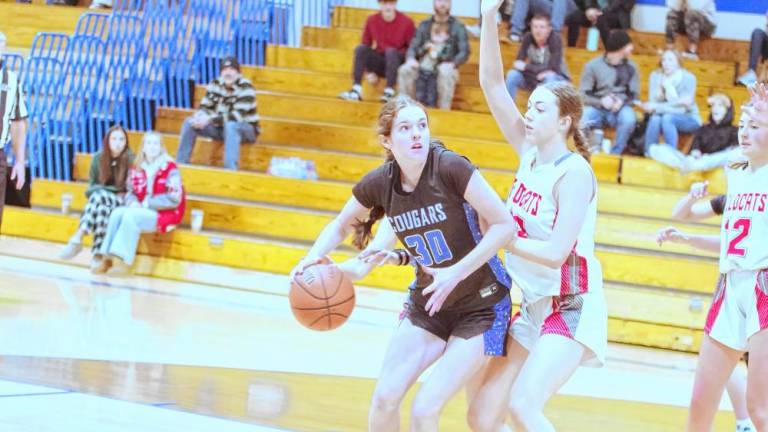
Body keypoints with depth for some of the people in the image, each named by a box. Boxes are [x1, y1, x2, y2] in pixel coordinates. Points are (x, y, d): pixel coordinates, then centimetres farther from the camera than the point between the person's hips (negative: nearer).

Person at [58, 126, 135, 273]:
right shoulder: (98, 158, 4)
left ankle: (77, 239, -43)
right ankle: (99, 256, -47)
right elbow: (92, 186, 10)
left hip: (121, 202, -2)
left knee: (100, 196, -35)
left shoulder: (130, 159, -5)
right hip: (99, 199, 2)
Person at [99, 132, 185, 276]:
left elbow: (174, 198, -15)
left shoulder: (170, 168, -11)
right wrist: (133, 203, -9)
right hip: (141, 211, 6)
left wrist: (147, 203, -16)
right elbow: (130, 192, 15)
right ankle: (108, 258, -24)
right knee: (117, 213, -20)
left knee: (131, 216, -30)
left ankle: (123, 262, -32)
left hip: (164, 214, -6)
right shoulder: (137, 168, 9)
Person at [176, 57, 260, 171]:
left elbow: (237, 116, -30)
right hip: (221, 128, 6)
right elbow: (205, 107, -1)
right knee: (189, 122, -9)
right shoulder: (215, 84, -2)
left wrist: (210, 120, -37)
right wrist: (199, 117, -27)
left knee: (230, 125, -40)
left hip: (246, 130, -6)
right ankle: (180, 165, -5)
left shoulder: (245, 87, -21)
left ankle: (230, 169, -46)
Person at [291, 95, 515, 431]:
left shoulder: (450, 168, -23)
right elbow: (341, 227, 12)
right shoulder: (379, 183, -7)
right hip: (426, 306, 5)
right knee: (385, 397, 0)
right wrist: (314, 257, -8)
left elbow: (504, 225, -22)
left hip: (480, 306, -5)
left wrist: (456, 274, -28)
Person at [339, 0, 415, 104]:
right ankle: (356, 90, -29)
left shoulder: (406, 22, -10)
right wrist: (370, 71, -1)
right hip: (380, 63, 3)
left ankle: (389, 92, -34)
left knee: (391, 51, -33)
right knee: (360, 48, -21)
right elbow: (366, 45, 7)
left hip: (399, 62, -3)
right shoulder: (372, 20, -1)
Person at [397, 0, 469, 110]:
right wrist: (411, 59, -15)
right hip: (422, 68, 3)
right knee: (405, 70, -27)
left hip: (444, 68, -3)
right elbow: (413, 47, 8)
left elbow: (464, 52, -3)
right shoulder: (424, 25, 15)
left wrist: (452, 63, -24)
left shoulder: (458, 27, 6)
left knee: (446, 73, -38)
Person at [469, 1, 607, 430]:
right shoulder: (531, 153, 5)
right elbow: (492, 84, 2)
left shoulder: (573, 172, -16)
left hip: (572, 309, -8)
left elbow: (556, 252, -23)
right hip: (534, 306, 8)